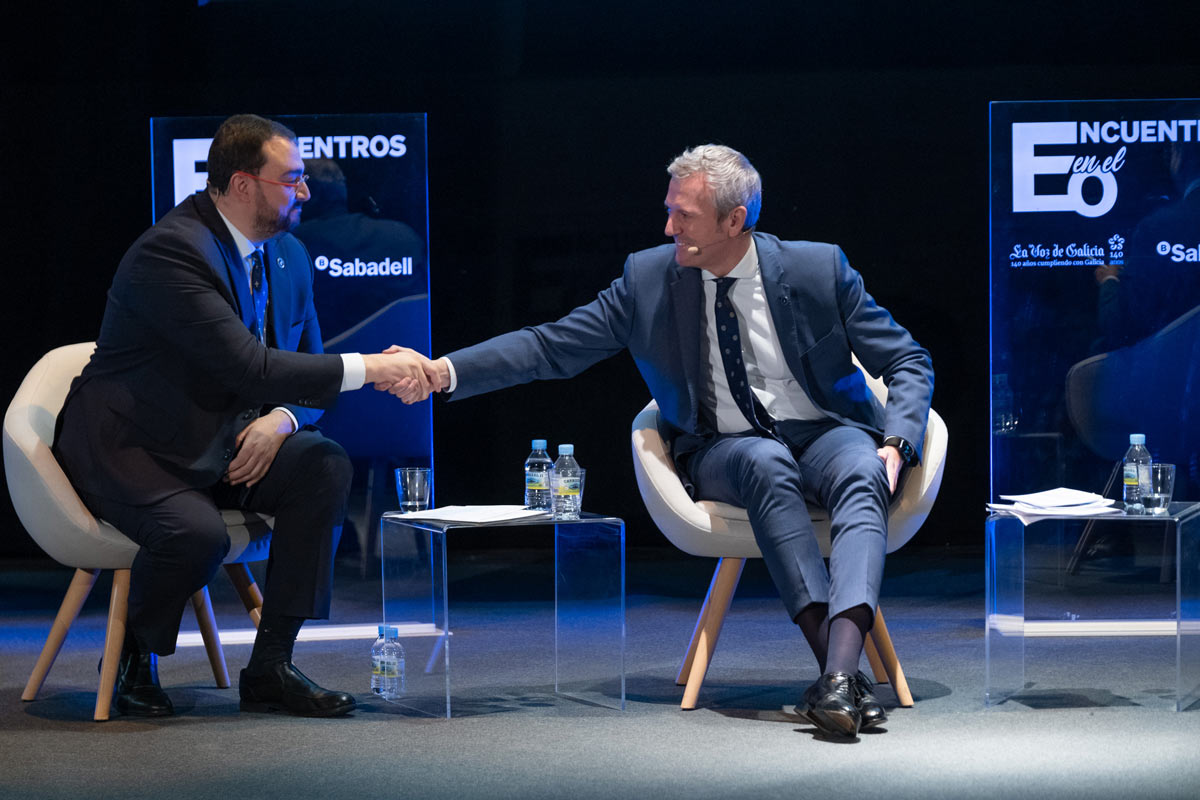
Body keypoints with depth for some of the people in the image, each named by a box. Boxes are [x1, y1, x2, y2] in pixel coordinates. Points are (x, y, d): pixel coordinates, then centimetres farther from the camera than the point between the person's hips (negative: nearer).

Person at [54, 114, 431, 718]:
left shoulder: (288, 256, 6)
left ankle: (270, 666, -13)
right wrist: (370, 368, -29)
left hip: (218, 443, 8)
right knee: (198, 533, -35)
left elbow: (306, 370, 11)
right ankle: (133, 659, -2)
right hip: (126, 447, -8)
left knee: (325, 467, -18)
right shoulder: (172, 251, -22)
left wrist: (280, 420, -13)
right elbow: (247, 367, -31)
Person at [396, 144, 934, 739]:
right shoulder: (649, 278, -2)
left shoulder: (818, 268, -5)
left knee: (863, 477, -36)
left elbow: (908, 363, 1)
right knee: (768, 465, -36)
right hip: (723, 450, 0)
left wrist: (895, 445, -17)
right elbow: (551, 347, -1)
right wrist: (444, 371, -13)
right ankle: (843, 669, -43)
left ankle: (837, 675, -53)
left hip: (824, 433, 0)